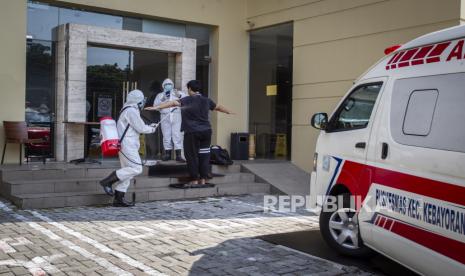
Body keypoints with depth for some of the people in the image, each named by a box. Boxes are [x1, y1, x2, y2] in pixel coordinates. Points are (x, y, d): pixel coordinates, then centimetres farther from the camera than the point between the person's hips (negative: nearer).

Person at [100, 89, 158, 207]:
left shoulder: (127, 110, 19)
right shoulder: (131, 111, -13)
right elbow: (141, 128, -13)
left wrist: (149, 126, 18)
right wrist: (152, 129, 5)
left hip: (125, 144, 11)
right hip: (128, 145, -11)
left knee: (127, 171, 10)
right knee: (136, 168, -13)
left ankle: (119, 198, 9)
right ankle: (108, 181, -12)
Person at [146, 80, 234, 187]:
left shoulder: (187, 100, -8)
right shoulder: (206, 100, 9)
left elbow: (172, 103, -19)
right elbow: (218, 107, 24)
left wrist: (157, 107, -24)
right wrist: (228, 112, 43)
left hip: (192, 132, -5)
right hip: (206, 131, 5)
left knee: (192, 156, 4)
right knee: (204, 155, 11)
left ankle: (194, 180, 6)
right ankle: (203, 179, 14)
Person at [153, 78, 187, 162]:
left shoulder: (178, 93, 16)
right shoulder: (160, 95, 19)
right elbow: (155, 105, 5)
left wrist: (179, 96, -15)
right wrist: (162, 99, -11)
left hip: (176, 115, -1)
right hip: (165, 116, 2)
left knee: (177, 135, -9)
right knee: (166, 136, 0)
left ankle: (178, 155, -11)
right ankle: (167, 154, 8)